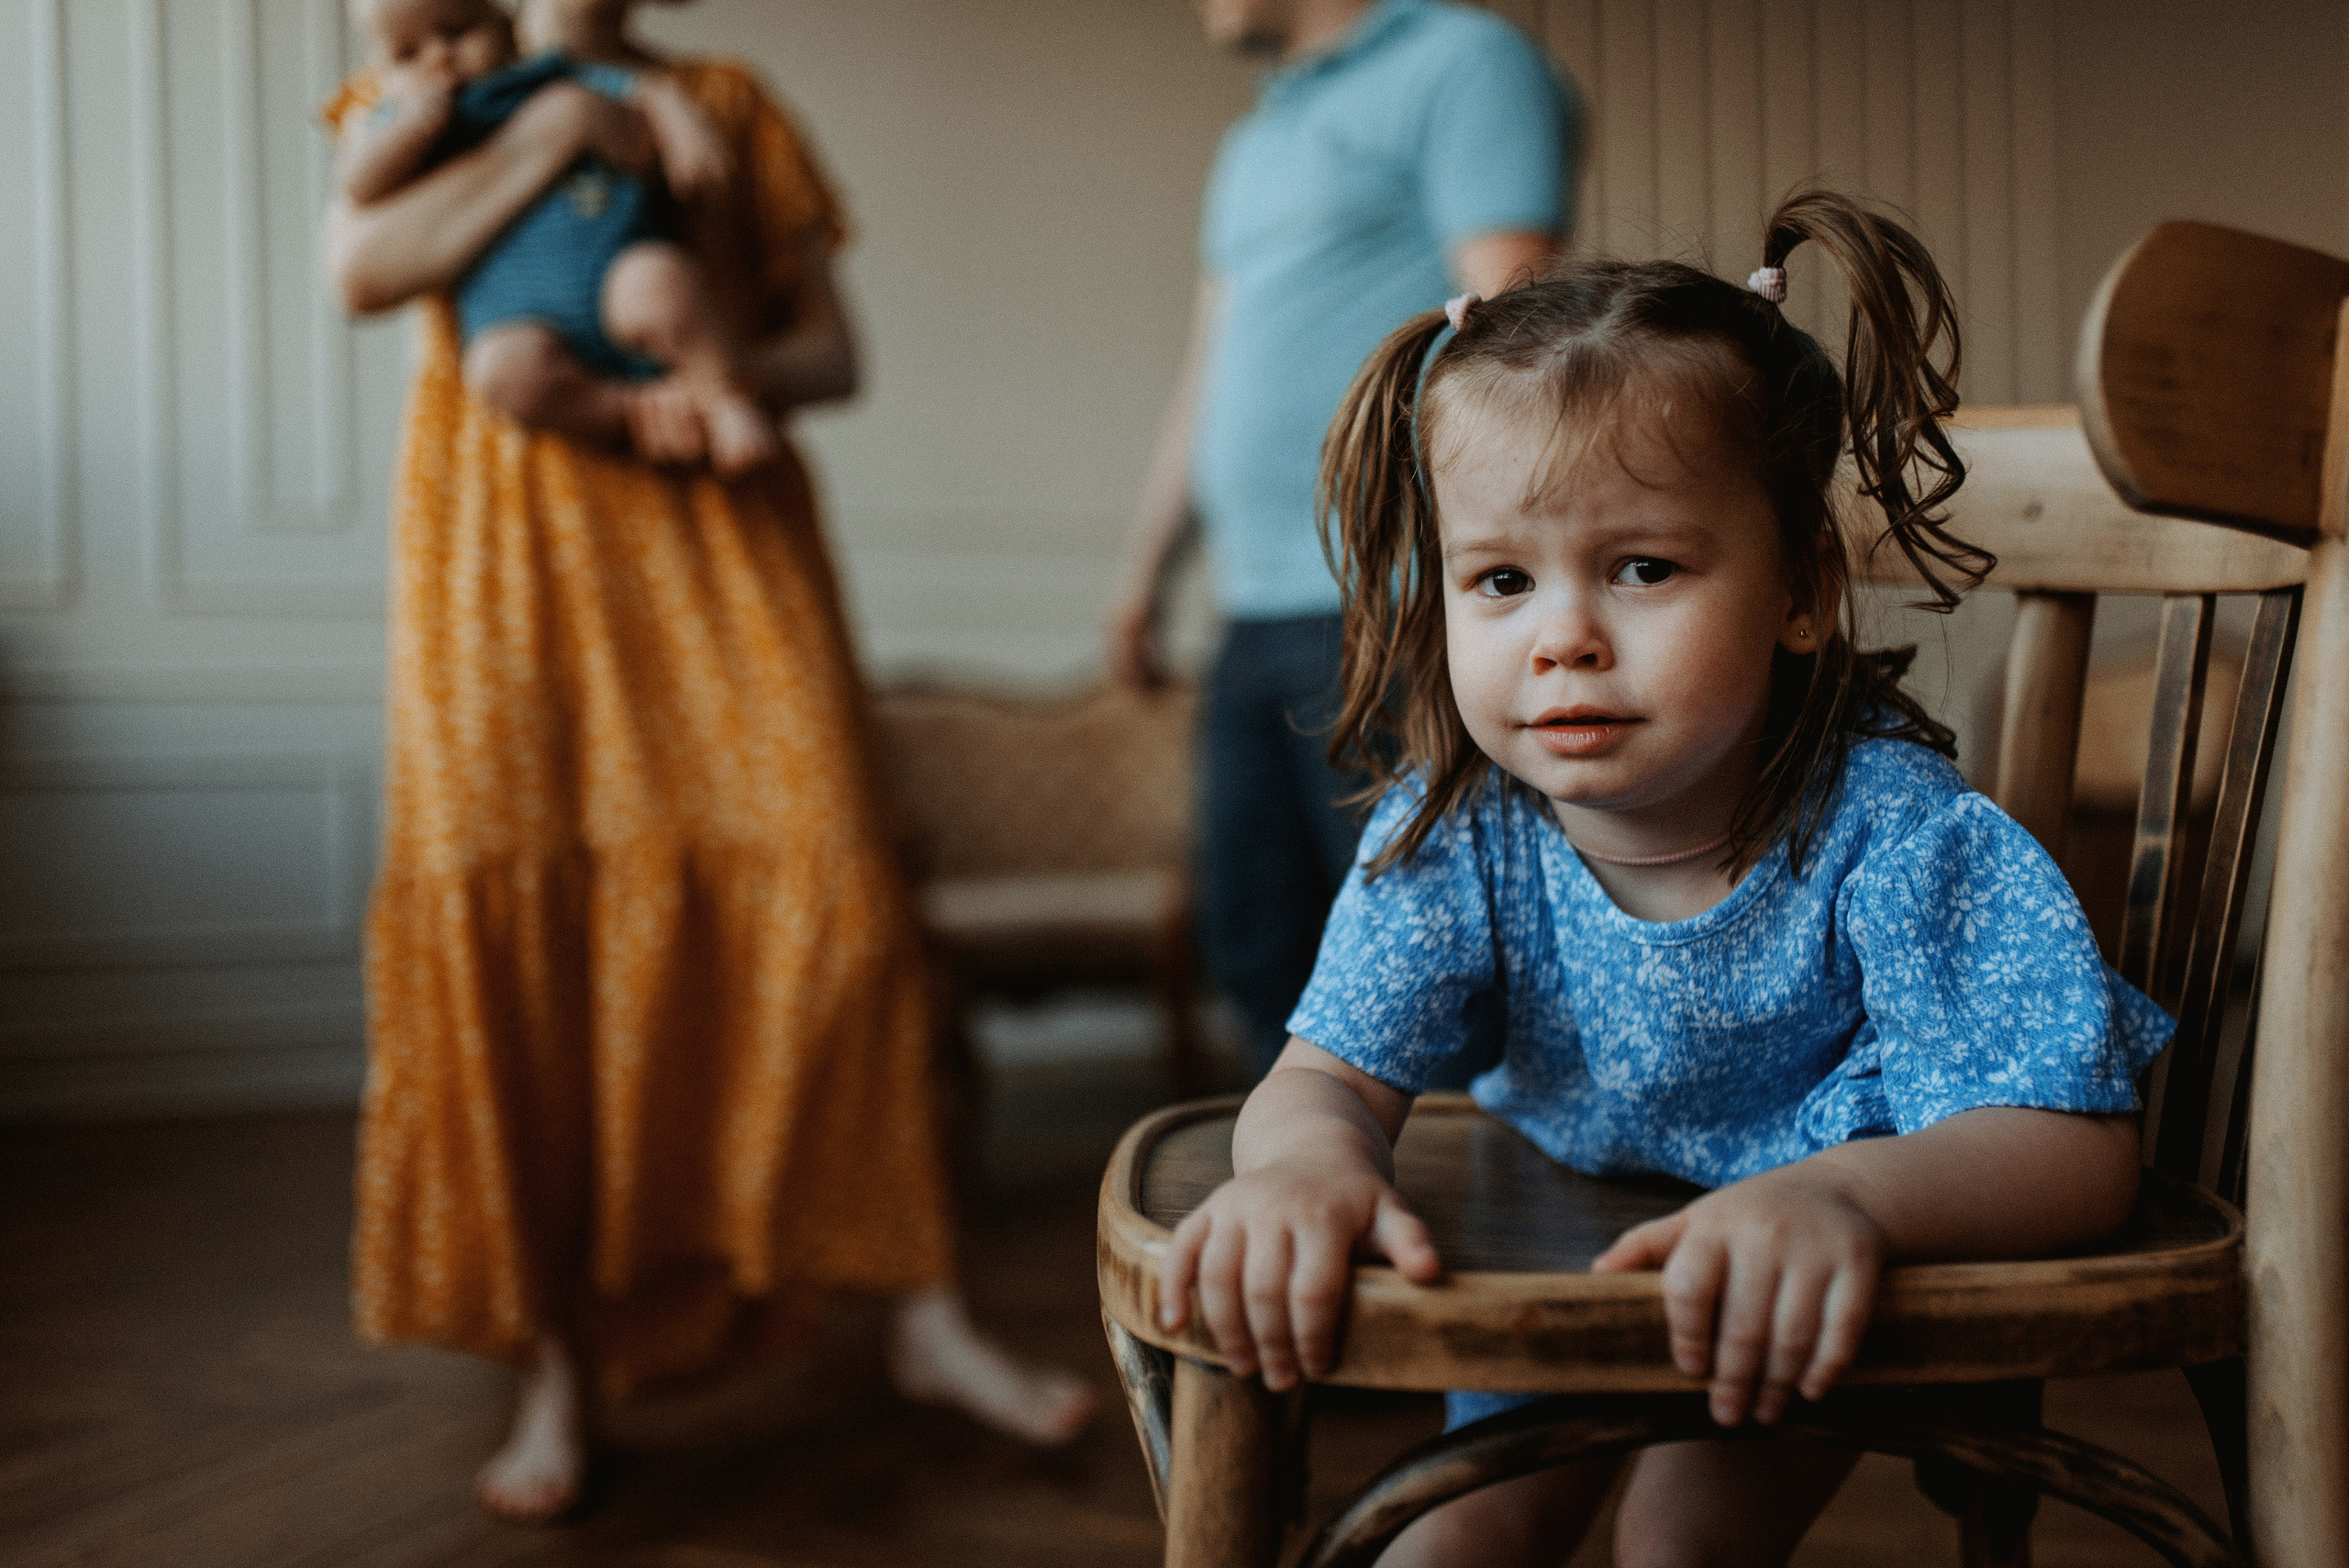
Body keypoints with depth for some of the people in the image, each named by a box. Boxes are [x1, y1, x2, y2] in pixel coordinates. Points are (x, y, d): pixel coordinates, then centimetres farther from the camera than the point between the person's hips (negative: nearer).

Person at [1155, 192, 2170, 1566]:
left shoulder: (1899, 838, -33)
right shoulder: (1452, 836, -23)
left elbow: (2076, 1147, -36)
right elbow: (1333, 1075, -23)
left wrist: (1850, 1195, -57)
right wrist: (1305, 1162, -49)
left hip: (1823, 1301, -2)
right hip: (1566, 1243, 3)